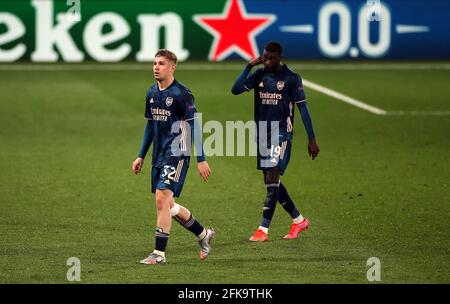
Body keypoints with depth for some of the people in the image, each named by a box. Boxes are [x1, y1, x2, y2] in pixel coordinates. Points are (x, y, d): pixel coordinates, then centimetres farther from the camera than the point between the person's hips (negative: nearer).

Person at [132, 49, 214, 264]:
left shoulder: (181, 94, -12)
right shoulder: (152, 94, 10)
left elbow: (194, 127, -11)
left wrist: (201, 159, -13)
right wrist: (141, 156, 19)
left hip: (176, 155, -8)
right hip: (158, 156, 8)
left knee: (162, 199, -15)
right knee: (167, 205, 11)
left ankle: (159, 253, -10)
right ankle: (203, 234, 30)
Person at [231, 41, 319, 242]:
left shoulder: (291, 79, -6)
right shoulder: (259, 75, 6)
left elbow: (302, 108, -4)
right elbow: (236, 90, -4)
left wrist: (312, 139, -5)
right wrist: (249, 66, -9)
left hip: (281, 133, -6)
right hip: (262, 133, 6)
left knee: (272, 178, -13)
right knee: (271, 181, 10)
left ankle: (263, 230, -14)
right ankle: (299, 220, 25)